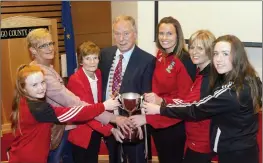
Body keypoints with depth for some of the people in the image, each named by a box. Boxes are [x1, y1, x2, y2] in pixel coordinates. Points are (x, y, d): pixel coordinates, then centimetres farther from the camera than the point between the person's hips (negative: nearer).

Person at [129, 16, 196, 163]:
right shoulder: (161, 56, 2)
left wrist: (161, 101, -29)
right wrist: (150, 97, -7)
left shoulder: (185, 61, -19)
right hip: (157, 124, 7)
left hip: (174, 126, -7)